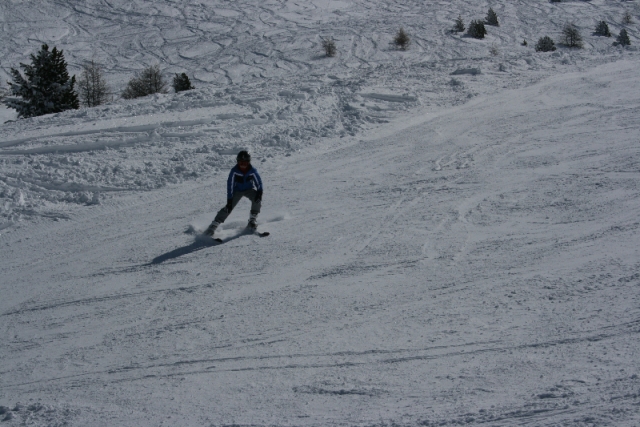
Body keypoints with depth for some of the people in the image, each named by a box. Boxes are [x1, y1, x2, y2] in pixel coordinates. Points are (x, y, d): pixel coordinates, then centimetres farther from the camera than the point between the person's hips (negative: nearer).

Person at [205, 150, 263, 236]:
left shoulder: (253, 171, -22)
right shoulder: (234, 171, -26)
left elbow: (259, 182, -10)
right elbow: (230, 184, -23)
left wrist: (259, 192, -26)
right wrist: (229, 199, -26)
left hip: (249, 189, 2)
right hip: (237, 190, -1)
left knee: (257, 200, -27)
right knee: (228, 207, -16)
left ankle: (253, 219, -5)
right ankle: (214, 224, -11)